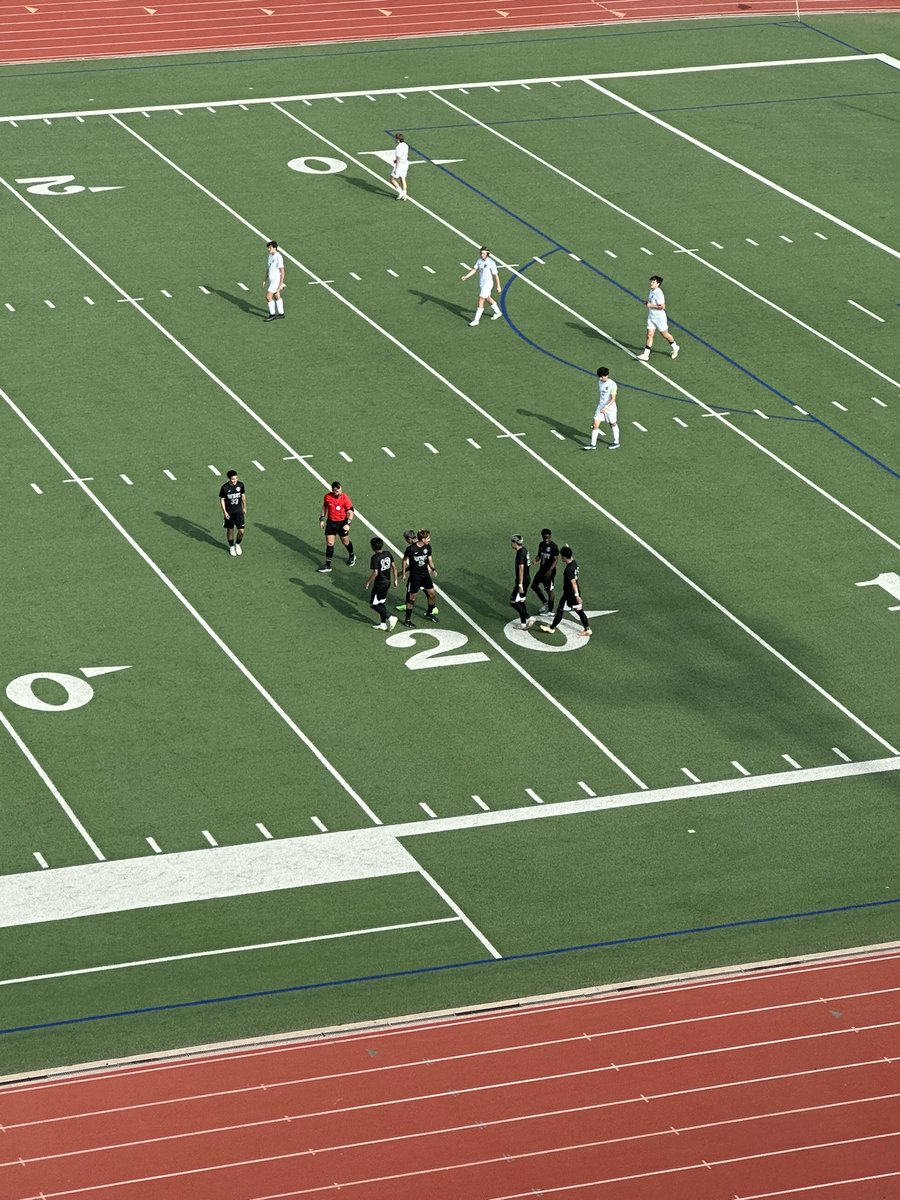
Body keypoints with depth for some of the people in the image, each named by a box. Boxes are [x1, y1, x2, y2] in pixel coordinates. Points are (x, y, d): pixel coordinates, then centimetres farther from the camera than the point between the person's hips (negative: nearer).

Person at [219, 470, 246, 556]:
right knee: (230, 530, 11)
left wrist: (244, 508, 15)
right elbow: (222, 500, -7)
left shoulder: (240, 485, -7)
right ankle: (231, 547, 33)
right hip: (229, 513, -2)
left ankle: (238, 544, 26)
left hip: (239, 512, 2)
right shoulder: (224, 487, -15)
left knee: (241, 531, -2)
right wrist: (224, 512, -12)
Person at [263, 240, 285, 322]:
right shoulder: (270, 256, 5)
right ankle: (281, 314, 24)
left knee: (268, 297, -7)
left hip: (276, 280, -8)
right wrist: (265, 280, 16)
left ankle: (272, 314, 6)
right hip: (270, 279, 8)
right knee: (276, 297, 15)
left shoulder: (278, 257, -20)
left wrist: (281, 284, -18)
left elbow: (282, 271, -18)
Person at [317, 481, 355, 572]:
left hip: (342, 523, -2)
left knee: (345, 542, 14)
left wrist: (348, 523, -22)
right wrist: (321, 519, 11)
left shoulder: (345, 498, -17)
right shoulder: (327, 497, -9)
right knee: (329, 543, 2)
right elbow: (324, 507, 11)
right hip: (330, 522, 2)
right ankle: (327, 565, 10)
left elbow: (350, 512, -12)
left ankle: (351, 556, 44)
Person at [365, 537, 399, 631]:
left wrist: (368, 582, -12)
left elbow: (375, 572, -25)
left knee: (374, 603, 4)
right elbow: (394, 567, 6)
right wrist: (395, 580, 17)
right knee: (381, 602, 20)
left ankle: (389, 618, -4)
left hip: (379, 584, -8)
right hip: (387, 581, 8)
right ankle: (383, 623, 23)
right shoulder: (388, 554, 0)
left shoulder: (375, 558, -21)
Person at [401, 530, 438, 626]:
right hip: (414, 576, -5)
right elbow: (405, 560, -4)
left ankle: (429, 614, 32)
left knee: (432, 594, 9)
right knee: (412, 597, 0)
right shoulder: (411, 549, -18)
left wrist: (433, 569, -8)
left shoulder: (427, 547, -3)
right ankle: (407, 620, 11)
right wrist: (403, 573, 0)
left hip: (425, 574, 5)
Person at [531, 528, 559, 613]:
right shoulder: (541, 544, 5)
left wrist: (550, 570, -28)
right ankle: (545, 602, 29)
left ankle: (550, 610, 12)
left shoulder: (554, 546, -17)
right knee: (534, 585, 14)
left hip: (549, 571, -8)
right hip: (542, 569, 8)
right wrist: (536, 559, -9)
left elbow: (555, 560, -18)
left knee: (549, 590, 0)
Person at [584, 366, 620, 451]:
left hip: (610, 408, -6)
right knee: (595, 424, -2)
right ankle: (593, 444, 1)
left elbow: (613, 398, -20)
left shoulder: (612, 384, -18)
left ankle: (616, 443, 29)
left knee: (613, 425, 11)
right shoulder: (600, 383, 4)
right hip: (600, 407, 6)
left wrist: (606, 408, -26)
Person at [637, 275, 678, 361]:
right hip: (651, 317, 7)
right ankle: (645, 355, -1)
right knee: (649, 335, 1)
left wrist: (651, 305, -22)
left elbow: (662, 306, -26)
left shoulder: (659, 293, -23)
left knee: (665, 334, 11)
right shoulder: (651, 291, 4)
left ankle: (675, 348, 35)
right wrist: (647, 303, 2)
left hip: (660, 317, -7)